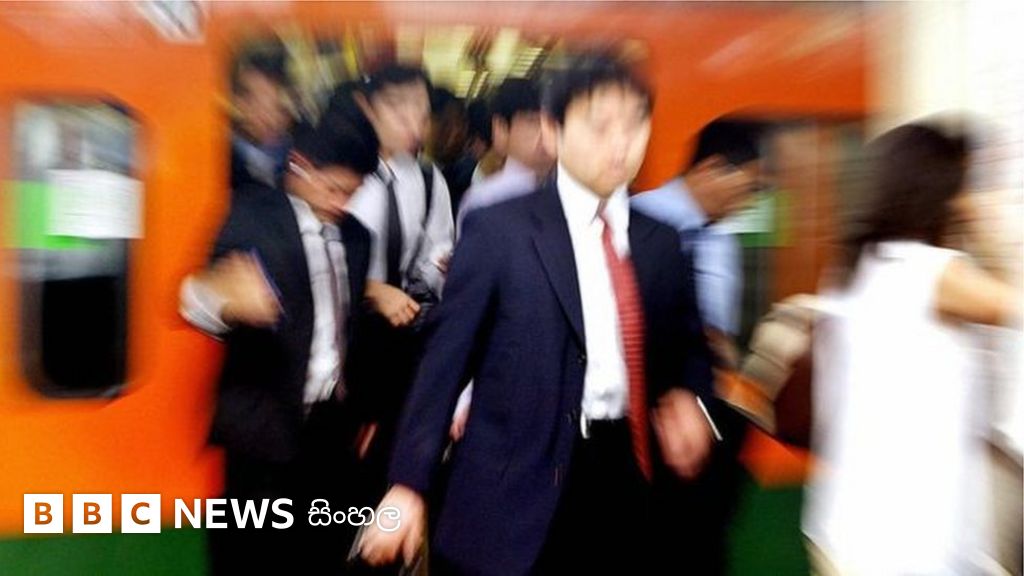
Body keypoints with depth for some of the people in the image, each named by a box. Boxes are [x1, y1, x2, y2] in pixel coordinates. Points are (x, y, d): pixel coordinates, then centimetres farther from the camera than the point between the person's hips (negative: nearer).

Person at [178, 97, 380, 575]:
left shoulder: (355, 236, 8)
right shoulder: (254, 216, -7)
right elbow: (213, 294, -17)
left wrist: (365, 409, 13)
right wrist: (223, 301, -41)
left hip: (333, 422, 5)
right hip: (266, 422, -4)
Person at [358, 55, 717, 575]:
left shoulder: (661, 242, 7)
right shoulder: (497, 230, -7)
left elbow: (686, 344, 18)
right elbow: (445, 360, -6)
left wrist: (687, 395, -4)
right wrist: (408, 484, -6)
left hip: (628, 477, 5)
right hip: (517, 493, -4)